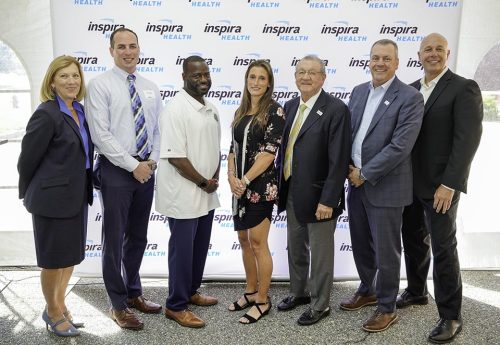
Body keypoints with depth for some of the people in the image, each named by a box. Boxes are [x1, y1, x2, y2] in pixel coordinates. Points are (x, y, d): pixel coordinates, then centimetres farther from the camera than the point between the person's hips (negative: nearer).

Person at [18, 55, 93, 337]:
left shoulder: (80, 111, 5)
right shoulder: (47, 114, -17)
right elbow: (28, 158, -11)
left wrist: (85, 187, 9)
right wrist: (29, 194, 0)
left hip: (77, 197, 7)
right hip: (53, 198, -7)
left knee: (71, 256, 19)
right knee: (54, 260, 10)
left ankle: (60, 306, 39)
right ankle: (53, 312, 31)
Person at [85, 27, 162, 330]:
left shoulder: (150, 88, 10)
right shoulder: (100, 85, -6)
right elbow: (101, 134, -13)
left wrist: (153, 161, -3)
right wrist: (133, 165, -15)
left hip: (147, 169, 5)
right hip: (116, 170, -5)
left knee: (138, 236, 15)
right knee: (114, 238, 4)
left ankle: (134, 292, 33)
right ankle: (118, 304, 19)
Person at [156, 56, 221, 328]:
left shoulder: (211, 109, 9)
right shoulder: (175, 109, -17)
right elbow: (175, 157, -22)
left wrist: (215, 177, 0)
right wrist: (203, 182, -13)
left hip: (207, 194, 8)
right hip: (184, 195, -8)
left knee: (200, 247, 18)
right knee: (182, 249, 4)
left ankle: (191, 291, 37)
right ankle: (176, 305, 20)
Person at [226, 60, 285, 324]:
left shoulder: (275, 111, -8)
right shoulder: (241, 112, 12)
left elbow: (269, 151, -16)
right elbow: (233, 148, 11)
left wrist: (245, 180, -17)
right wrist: (231, 176, -5)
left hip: (261, 185, -7)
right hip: (239, 185, 7)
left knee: (258, 242, -1)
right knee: (244, 240, 14)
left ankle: (262, 300, 14)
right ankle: (250, 292, 29)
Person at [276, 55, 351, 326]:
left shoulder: (336, 109, -14)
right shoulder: (290, 106, 8)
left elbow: (339, 160, -17)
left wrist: (327, 200, -20)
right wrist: (278, 182, 5)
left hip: (317, 196, -7)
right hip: (292, 193, 7)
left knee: (320, 253, 10)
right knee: (295, 249, 21)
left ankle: (319, 305, 28)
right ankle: (299, 292, 41)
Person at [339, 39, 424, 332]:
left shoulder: (410, 98, -11)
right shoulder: (358, 91, 9)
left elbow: (401, 145, -18)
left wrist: (365, 173, -16)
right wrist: (348, 167, -2)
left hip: (385, 187, -6)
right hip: (356, 182, 6)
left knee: (385, 251, 6)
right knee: (361, 245, 18)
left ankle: (387, 308, 24)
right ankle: (367, 291, 40)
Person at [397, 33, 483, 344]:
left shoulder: (464, 88, -7)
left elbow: (468, 139, -15)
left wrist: (449, 184, -20)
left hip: (440, 185, -6)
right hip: (410, 182, 6)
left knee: (443, 248, 0)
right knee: (413, 241, 16)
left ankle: (451, 317, 12)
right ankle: (416, 291, 36)